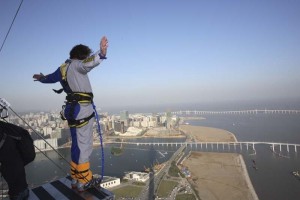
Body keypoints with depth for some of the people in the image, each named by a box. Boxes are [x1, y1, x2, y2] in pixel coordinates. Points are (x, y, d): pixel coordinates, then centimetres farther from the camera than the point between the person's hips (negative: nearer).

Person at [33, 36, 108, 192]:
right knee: (84, 145, -3)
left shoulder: (62, 68, 16)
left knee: (77, 144, 16)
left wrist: (40, 78, 59)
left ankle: (76, 179, 27)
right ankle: (84, 182, 7)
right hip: (83, 109, -9)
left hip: (73, 109, 9)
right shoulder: (76, 65, -7)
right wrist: (101, 54, -51)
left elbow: (49, 78, 36)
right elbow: (88, 63, -33)